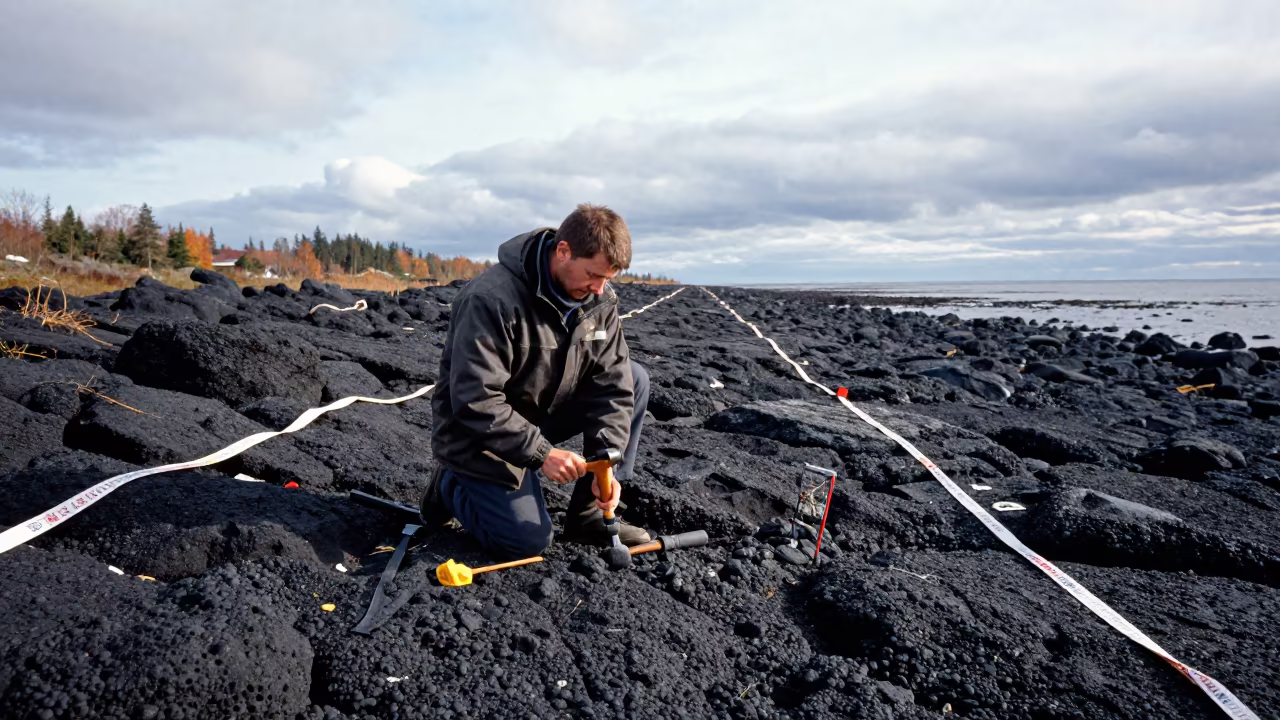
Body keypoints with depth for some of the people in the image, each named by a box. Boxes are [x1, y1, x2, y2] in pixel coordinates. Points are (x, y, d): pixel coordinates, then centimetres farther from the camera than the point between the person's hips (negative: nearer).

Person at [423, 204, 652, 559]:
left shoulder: (599, 300, -9)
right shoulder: (492, 299, -29)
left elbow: (612, 384, -10)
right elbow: (475, 402, -31)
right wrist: (540, 453, -32)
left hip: (546, 411, 7)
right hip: (481, 436, -7)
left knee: (634, 378, -9)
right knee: (530, 540, -17)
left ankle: (589, 514, -3)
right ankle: (450, 485, 13)